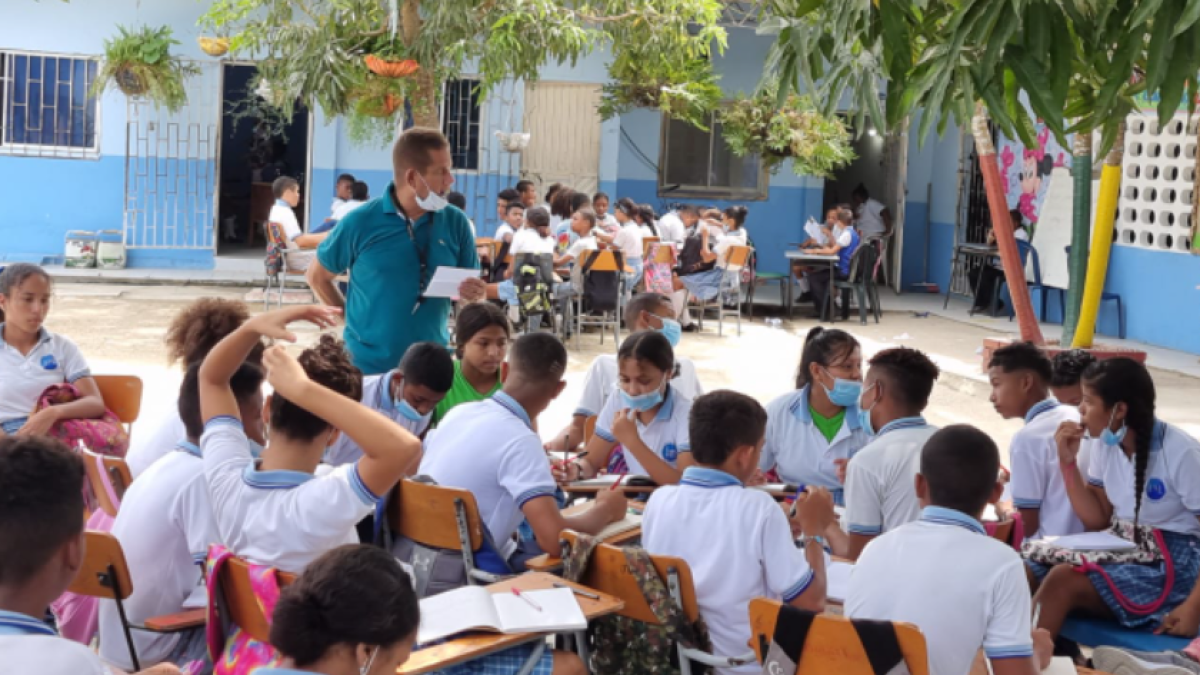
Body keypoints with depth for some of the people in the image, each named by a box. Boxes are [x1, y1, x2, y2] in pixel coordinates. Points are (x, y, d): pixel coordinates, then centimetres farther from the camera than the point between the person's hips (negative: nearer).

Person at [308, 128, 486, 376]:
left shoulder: (455, 222, -2)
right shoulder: (361, 222, -8)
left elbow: (474, 287, 5)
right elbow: (317, 276, 5)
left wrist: (475, 294, -16)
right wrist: (348, 315, -3)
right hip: (368, 365, -2)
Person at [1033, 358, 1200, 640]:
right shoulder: (1106, 442, 3)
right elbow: (1097, 521, 7)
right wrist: (1068, 462, -4)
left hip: (1172, 567, -7)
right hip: (1121, 551, 7)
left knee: (1063, 580, -27)